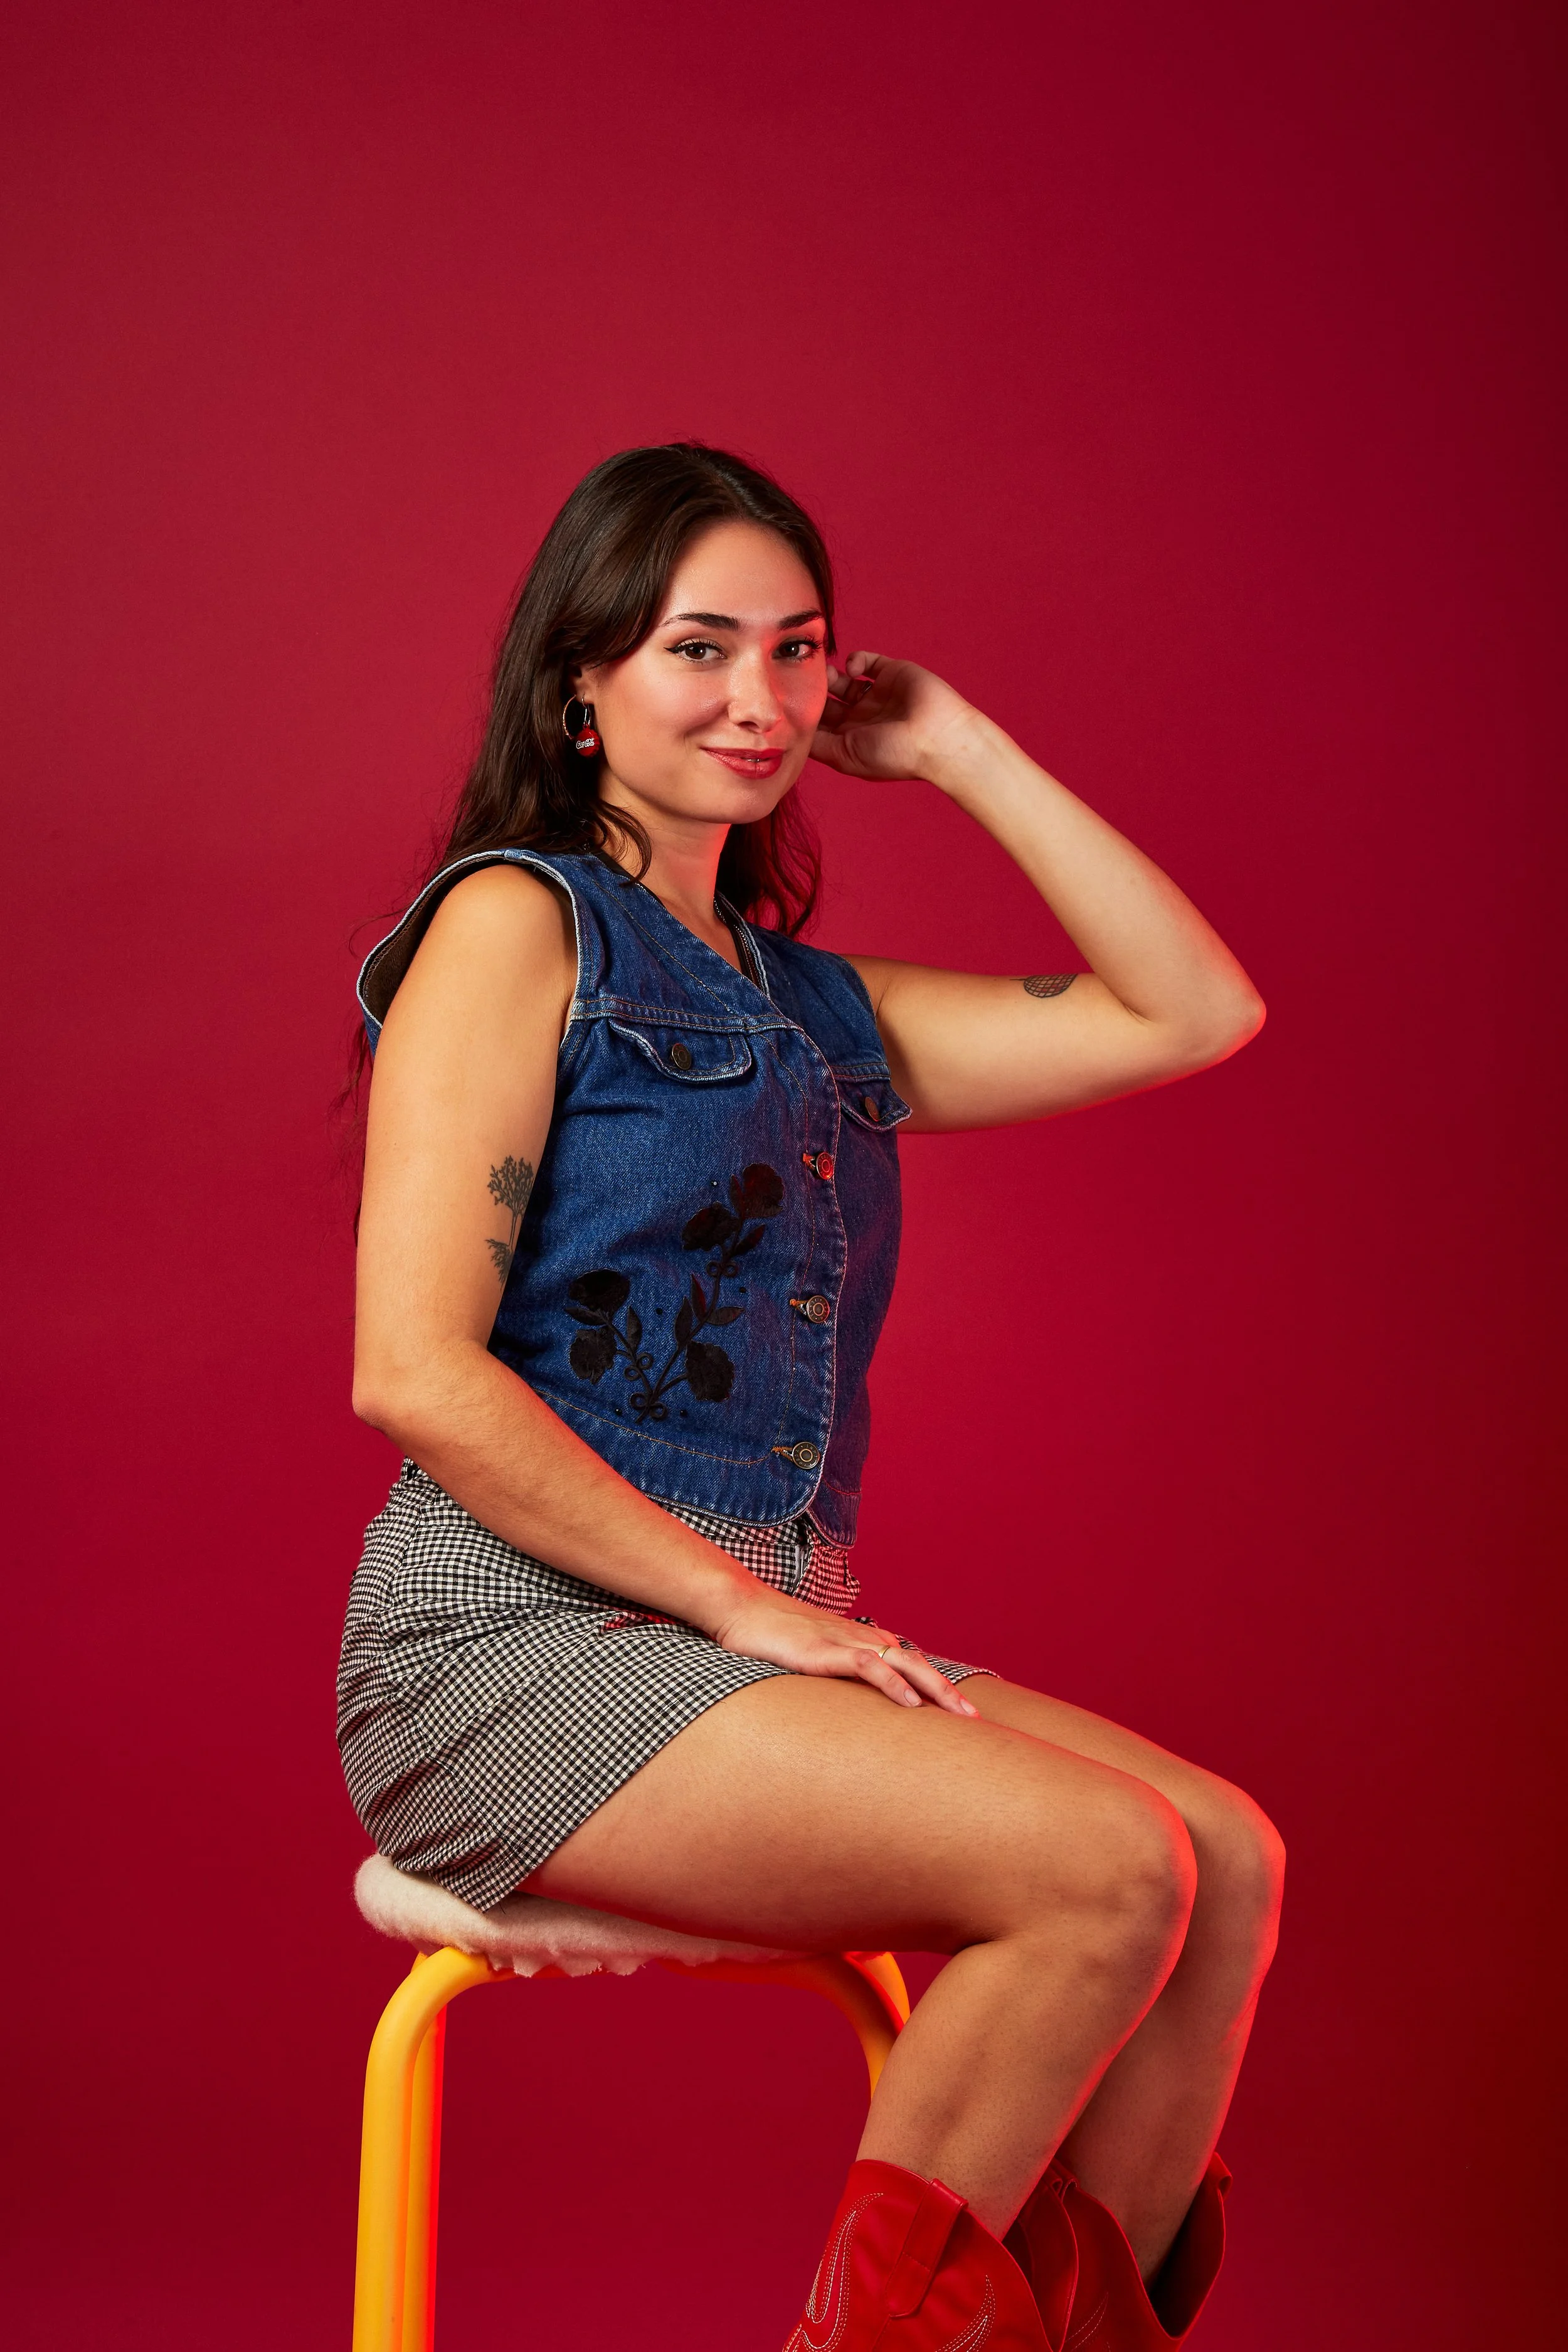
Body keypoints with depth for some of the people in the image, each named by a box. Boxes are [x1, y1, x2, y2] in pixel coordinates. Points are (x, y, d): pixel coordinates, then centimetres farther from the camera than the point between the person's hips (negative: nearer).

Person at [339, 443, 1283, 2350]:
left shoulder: (817, 1008, 19)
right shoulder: (517, 923, -3)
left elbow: (1194, 1014, 16)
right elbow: (415, 1370, -12)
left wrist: (953, 746, 14)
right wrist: (741, 1597, -13)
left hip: (763, 1639, 7)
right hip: (517, 1645, -7)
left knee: (1231, 1851, -11)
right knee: (1108, 1862, -22)